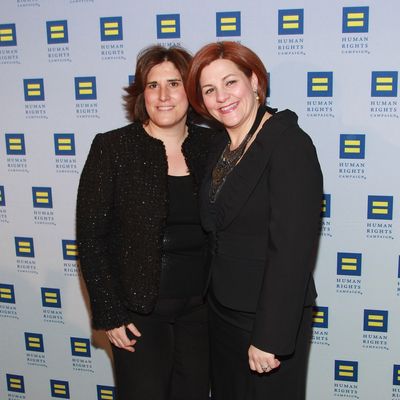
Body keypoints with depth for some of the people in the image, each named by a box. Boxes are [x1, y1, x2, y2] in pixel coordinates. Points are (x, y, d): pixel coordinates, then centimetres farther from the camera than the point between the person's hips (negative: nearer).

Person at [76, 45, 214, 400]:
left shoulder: (210, 145, 1)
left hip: (201, 307, 3)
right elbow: (90, 236, -8)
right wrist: (109, 314, -9)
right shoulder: (111, 148, -8)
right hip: (139, 310, -3)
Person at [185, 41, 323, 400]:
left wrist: (270, 337, -22)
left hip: (269, 316, -7)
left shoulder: (289, 144, -18)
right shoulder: (220, 147, 6)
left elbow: (292, 249, -23)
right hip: (221, 309, 7)